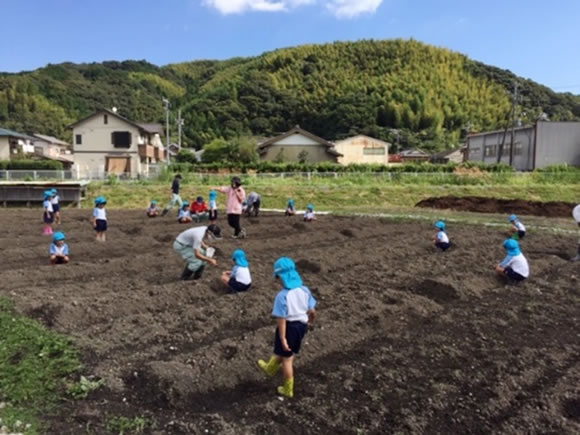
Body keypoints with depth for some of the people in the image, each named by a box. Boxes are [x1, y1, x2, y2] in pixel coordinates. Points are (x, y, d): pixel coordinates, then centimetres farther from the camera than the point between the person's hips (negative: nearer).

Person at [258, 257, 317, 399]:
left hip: (289, 327, -6)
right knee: (282, 351, 30)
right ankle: (270, 368, 57)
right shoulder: (304, 290, -8)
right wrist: (309, 322, 18)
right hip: (301, 325, 6)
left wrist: (282, 338, -17)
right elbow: (312, 311, -2)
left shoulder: (282, 296, -26)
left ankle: (288, 389, 33)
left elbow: (281, 319, -24)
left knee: (287, 358, 15)